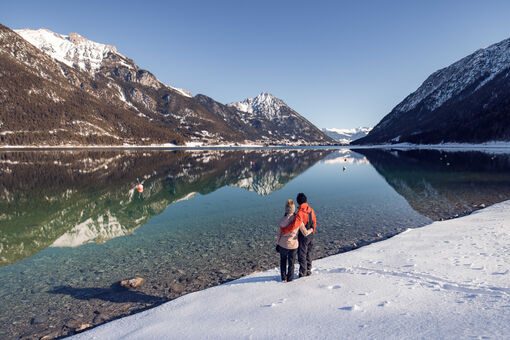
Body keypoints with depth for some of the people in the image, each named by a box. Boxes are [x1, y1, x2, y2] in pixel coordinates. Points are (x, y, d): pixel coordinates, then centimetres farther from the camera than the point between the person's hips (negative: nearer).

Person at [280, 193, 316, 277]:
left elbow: (294, 225, -36)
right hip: (310, 236, 7)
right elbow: (314, 223, 9)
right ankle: (308, 270, 35)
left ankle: (303, 273, 20)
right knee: (308, 254, 21)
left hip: (303, 236, -7)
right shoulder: (311, 210, -2)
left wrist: (283, 230, -26)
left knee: (302, 255, 8)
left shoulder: (300, 213, -27)